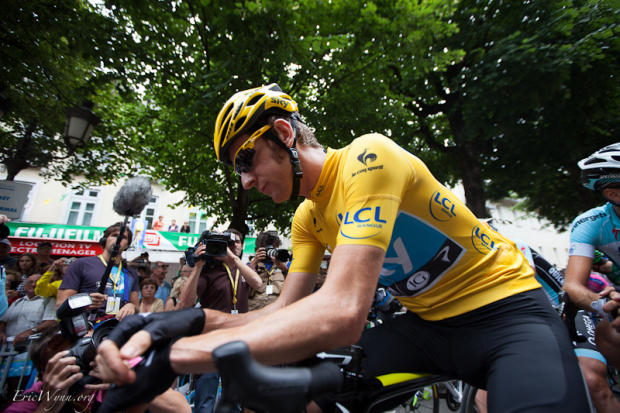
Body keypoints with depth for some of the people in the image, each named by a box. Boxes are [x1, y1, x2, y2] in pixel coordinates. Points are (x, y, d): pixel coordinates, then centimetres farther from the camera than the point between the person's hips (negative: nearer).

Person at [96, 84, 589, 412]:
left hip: (507, 307, -4)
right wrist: (201, 320, -20)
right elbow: (287, 312, -4)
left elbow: (342, 314, -36)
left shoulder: (367, 157, -25)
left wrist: (177, 353, -36)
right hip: (428, 322, 5)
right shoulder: (307, 218, -1)